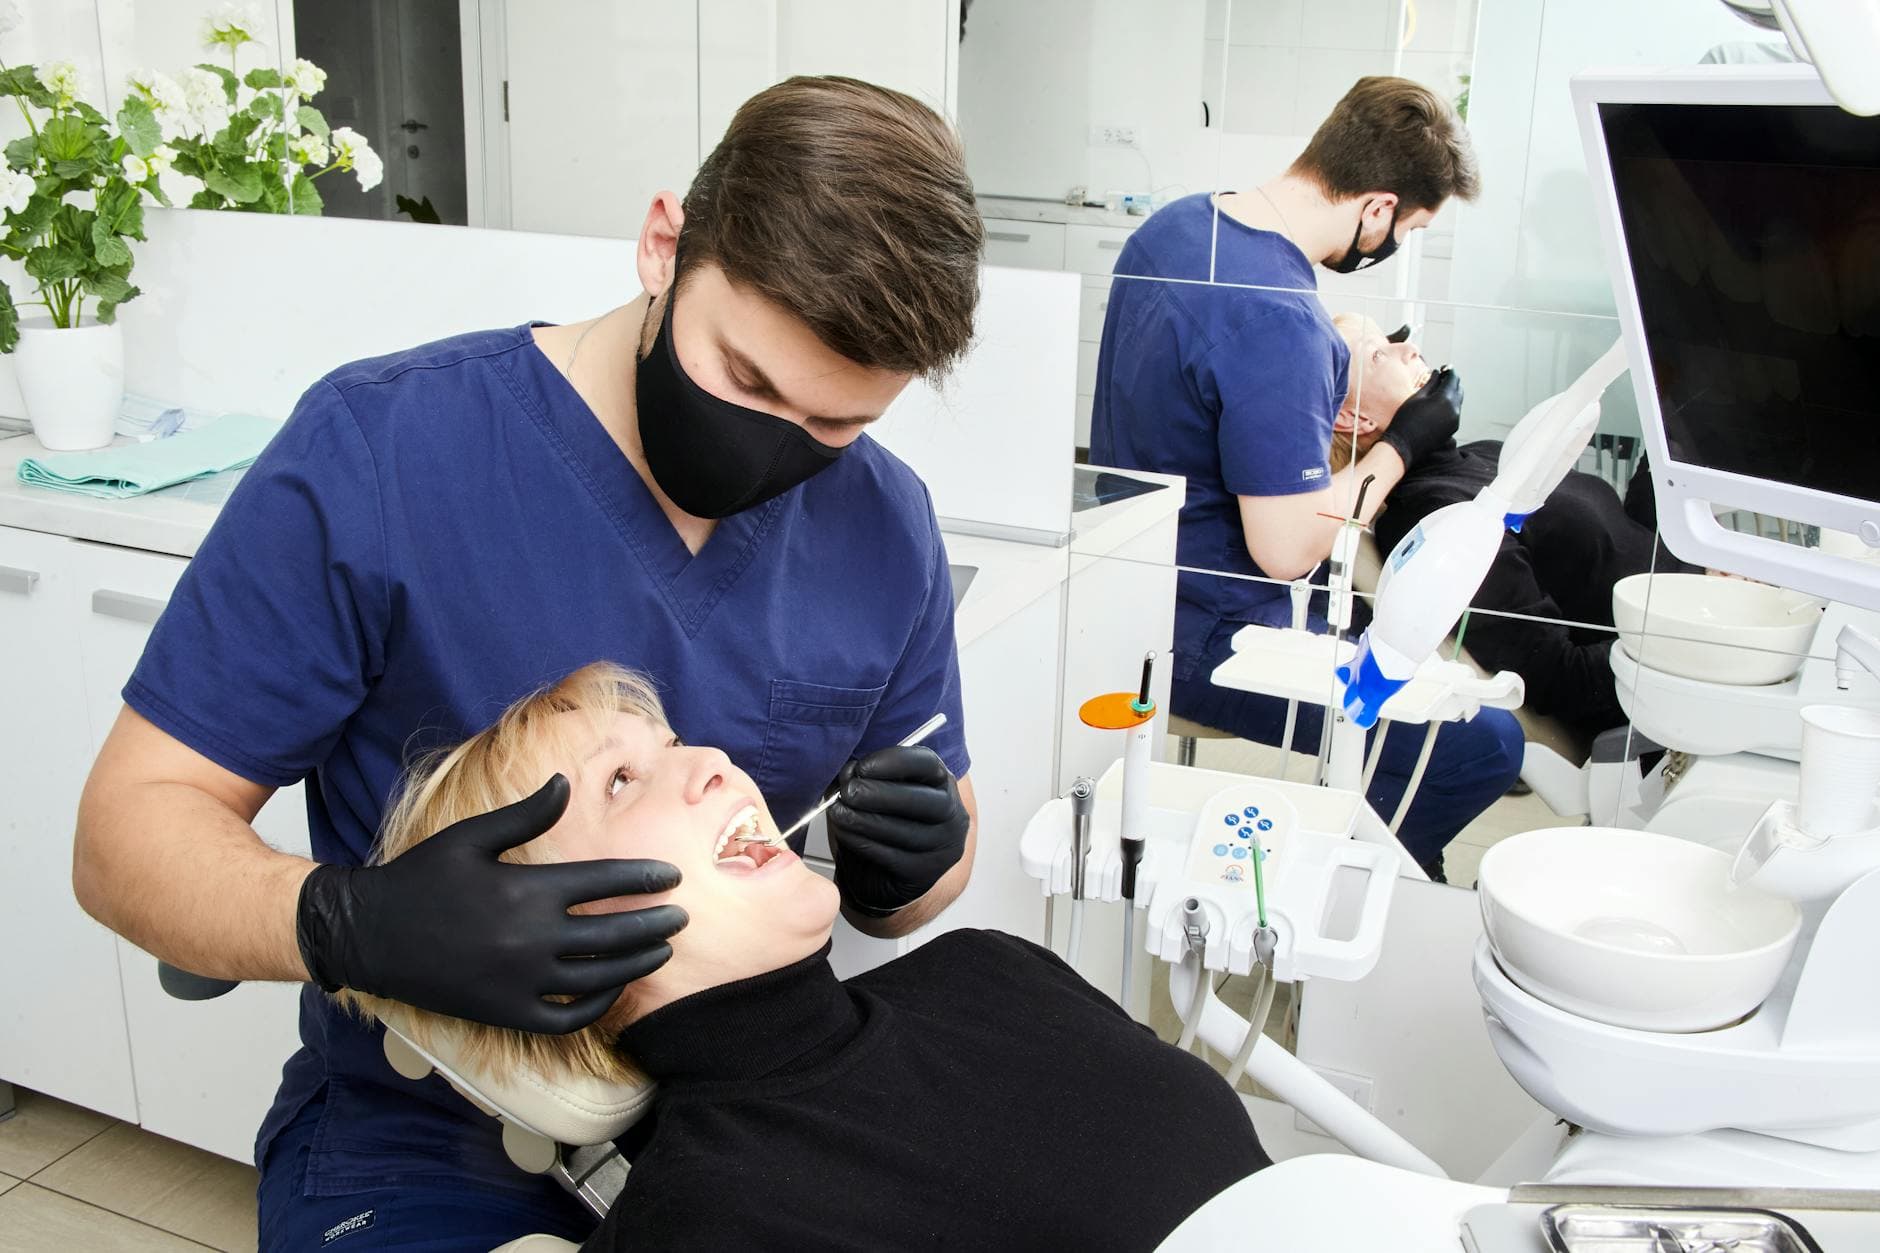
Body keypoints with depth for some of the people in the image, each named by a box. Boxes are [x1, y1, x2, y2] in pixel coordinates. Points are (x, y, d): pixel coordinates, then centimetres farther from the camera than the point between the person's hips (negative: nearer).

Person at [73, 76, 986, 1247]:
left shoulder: (885, 525, -3)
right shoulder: (374, 454, -16)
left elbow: (946, 835, 9)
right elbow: (130, 829, -11)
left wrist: (909, 870, -15)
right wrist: (355, 927, -31)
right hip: (426, 1141, -3)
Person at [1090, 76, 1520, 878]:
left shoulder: (1175, 224, 2)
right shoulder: (1280, 319, -28)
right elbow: (1287, 550, -25)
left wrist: (1346, 361, 15)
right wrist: (1400, 445, -10)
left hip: (1138, 582, 11)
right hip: (1207, 636, -10)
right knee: (1485, 746, -9)